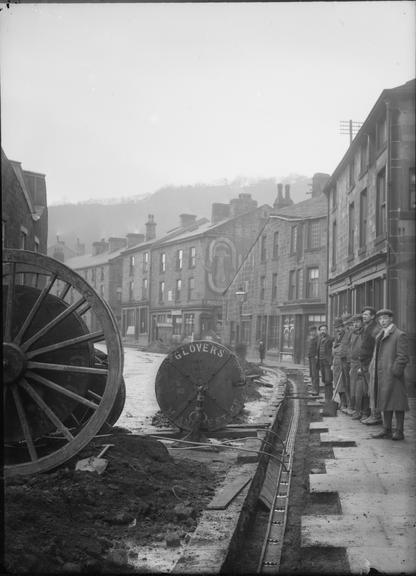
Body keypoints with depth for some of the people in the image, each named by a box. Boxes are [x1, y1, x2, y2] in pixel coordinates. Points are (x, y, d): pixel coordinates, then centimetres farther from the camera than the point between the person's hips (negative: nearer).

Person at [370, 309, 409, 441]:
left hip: (393, 376, -8)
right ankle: (387, 430, 18)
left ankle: (399, 432, 0)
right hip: (381, 375, 8)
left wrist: (395, 372, -17)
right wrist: (374, 369, 13)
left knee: (397, 403, -4)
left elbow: (403, 357, -12)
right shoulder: (380, 336, 19)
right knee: (385, 402, 12)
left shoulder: (400, 335, -7)